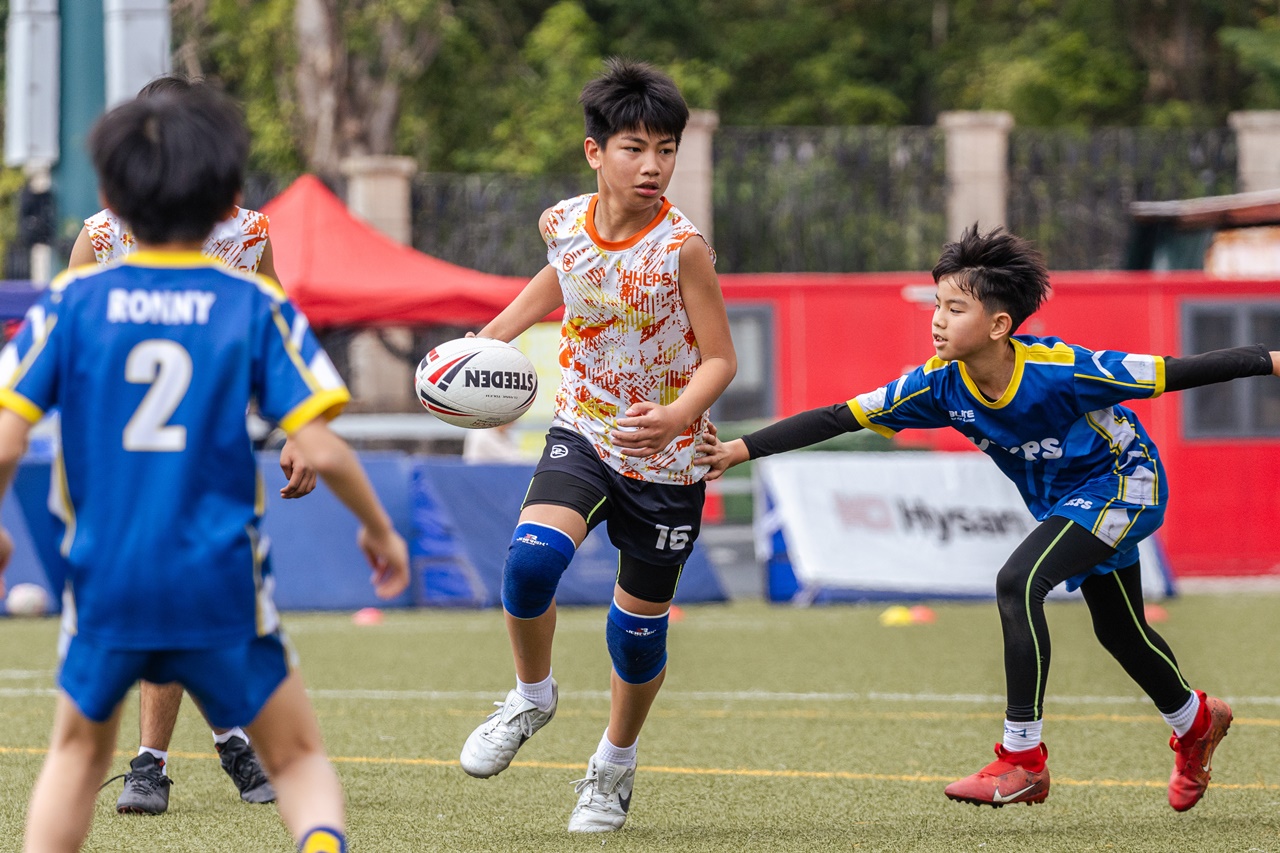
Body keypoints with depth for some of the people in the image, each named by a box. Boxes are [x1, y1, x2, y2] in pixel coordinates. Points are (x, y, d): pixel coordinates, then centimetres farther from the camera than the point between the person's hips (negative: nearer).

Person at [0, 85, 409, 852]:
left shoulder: (73, 301, -1)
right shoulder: (255, 305, -3)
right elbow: (321, 450, -7)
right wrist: (380, 530, 10)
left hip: (106, 580, 1)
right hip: (222, 587, -1)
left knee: (79, 750, 25)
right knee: (298, 757, 10)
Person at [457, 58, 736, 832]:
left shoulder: (682, 247, -20)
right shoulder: (564, 224, -8)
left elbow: (720, 359, -16)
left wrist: (676, 417, -35)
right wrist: (491, 338, 11)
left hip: (666, 461, -2)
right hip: (584, 434, 2)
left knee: (639, 628, 8)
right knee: (533, 557, -27)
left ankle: (616, 764, 35)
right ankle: (533, 696, 1)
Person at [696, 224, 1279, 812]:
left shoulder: (1058, 371, -34)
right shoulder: (941, 384, -19)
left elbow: (1176, 373, -29)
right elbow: (836, 419, -16)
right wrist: (742, 449, -22)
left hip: (1122, 483, -7)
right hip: (1063, 501, 7)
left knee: (1018, 582, -26)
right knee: (1117, 630, 22)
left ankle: (1022, 759, -20)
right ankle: (1194, 721, 52)